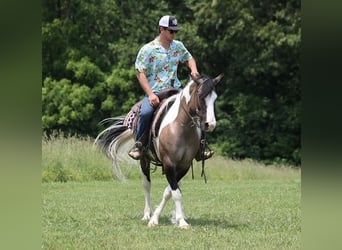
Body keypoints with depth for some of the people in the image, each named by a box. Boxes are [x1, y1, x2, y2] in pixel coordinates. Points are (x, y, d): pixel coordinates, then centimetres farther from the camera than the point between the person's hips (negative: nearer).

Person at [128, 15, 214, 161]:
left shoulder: (178, 46, 11)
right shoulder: (147, 50, -5)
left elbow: (189, 59, 28)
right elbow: (140, 73, -8)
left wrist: (193, 70, 3)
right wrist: (150, 94, -19)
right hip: (155, 92, -5)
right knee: (146, 113, -32)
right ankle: (139, 145, -13)